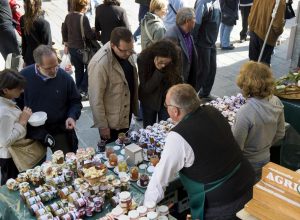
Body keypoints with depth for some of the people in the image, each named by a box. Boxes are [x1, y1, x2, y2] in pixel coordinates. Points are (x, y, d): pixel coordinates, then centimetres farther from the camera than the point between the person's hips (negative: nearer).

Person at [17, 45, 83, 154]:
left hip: (60, 130, 0)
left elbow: (75, 101, 3)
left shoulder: (65, 77, -10)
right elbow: (17, 101, 4)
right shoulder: (24, 76, -10)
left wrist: (72, 116, -13)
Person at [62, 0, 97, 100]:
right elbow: (89, 34, -21)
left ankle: (78, 90, 24)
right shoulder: (83, 18, -20)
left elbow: (64, 31, 11)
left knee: (78, 69, 17)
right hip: (82, 48, -7)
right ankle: (83, 91, 3)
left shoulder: (68, 16, 3)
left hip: (72, 47, 7)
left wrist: (66, 45, 21)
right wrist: (96, 35, -1)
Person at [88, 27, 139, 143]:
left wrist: (134, 106, 14)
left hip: (127, 115, 7)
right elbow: (96, 99, -23)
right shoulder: (99, 64, -30)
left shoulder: (126, 53, -6)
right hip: (111, 122, -7)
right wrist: (102, 126, -17)